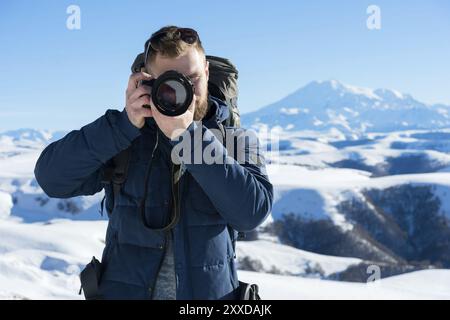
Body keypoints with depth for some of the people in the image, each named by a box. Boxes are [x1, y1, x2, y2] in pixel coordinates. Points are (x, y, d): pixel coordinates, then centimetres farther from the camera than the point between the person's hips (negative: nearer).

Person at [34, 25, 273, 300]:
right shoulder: (124, 140, -1)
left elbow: (253, 212, -19)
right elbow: (52, 178, -11)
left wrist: (189, 135, -23)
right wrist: (124, 124, -19)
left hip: (209, 291, 0)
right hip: (123, 290, 1)